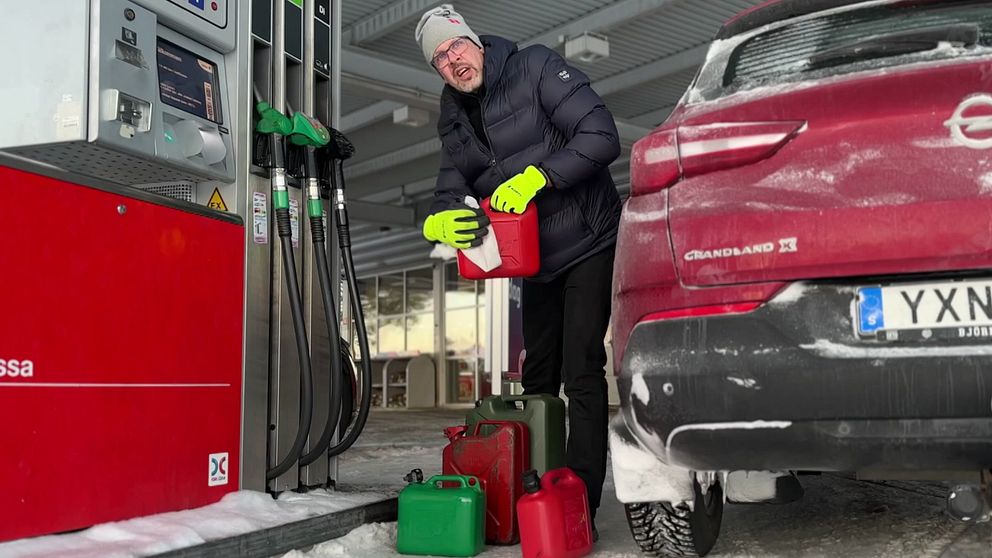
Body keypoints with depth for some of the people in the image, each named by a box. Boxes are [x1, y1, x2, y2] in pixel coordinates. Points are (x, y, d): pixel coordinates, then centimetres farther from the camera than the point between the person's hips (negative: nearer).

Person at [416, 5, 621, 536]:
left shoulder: (535, 67, -12)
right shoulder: (454, 122, 7)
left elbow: (601, 135, -21)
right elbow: (450, 191, 1)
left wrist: (537, 176, -30)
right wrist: (438, 221, -23)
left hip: (589, 247, -7)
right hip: (537, 262, 7)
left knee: (581, 375, -11)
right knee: (537, 378, 14)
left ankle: (581, 503, -6)